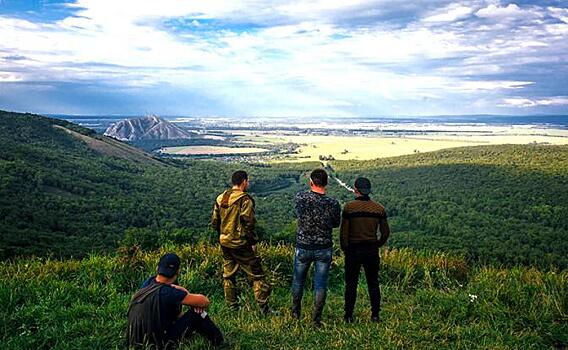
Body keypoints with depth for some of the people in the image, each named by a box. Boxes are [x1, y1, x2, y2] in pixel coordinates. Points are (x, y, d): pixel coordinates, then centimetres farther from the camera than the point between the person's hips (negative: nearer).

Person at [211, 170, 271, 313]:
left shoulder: (220, 198, 6)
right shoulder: (245, 199, -15)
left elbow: (214, 222, 9)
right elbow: (248, 222, -20)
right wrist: (253, 242, -11)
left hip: (225, 243, 7)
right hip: (241, 244, -6)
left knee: (228, 275, 17)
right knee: (257, 275, 4)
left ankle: (232, 306, 25)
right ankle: (263, 307, 5)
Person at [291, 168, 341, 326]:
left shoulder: (300, 198, -13)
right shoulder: (333, 203, -14)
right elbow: (336, 223, 3)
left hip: (303, 248, 1)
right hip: (324, 249, 0)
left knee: (298, 281, 20)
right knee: (320, 284, 11)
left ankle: (296, 312, 36)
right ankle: (316, 319, 18)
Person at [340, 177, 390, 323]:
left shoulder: (349, 207, -11)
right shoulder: (379, 208, 0)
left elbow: (343, 231, -10)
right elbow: (386, 232, 4)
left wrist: (344, 248, 4)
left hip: (353, 250, -2)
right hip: (372, 251, 3)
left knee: (351, 284, 8)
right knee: (373, 283, 13)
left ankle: (349, 316, 13)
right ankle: (375, 315, 17)